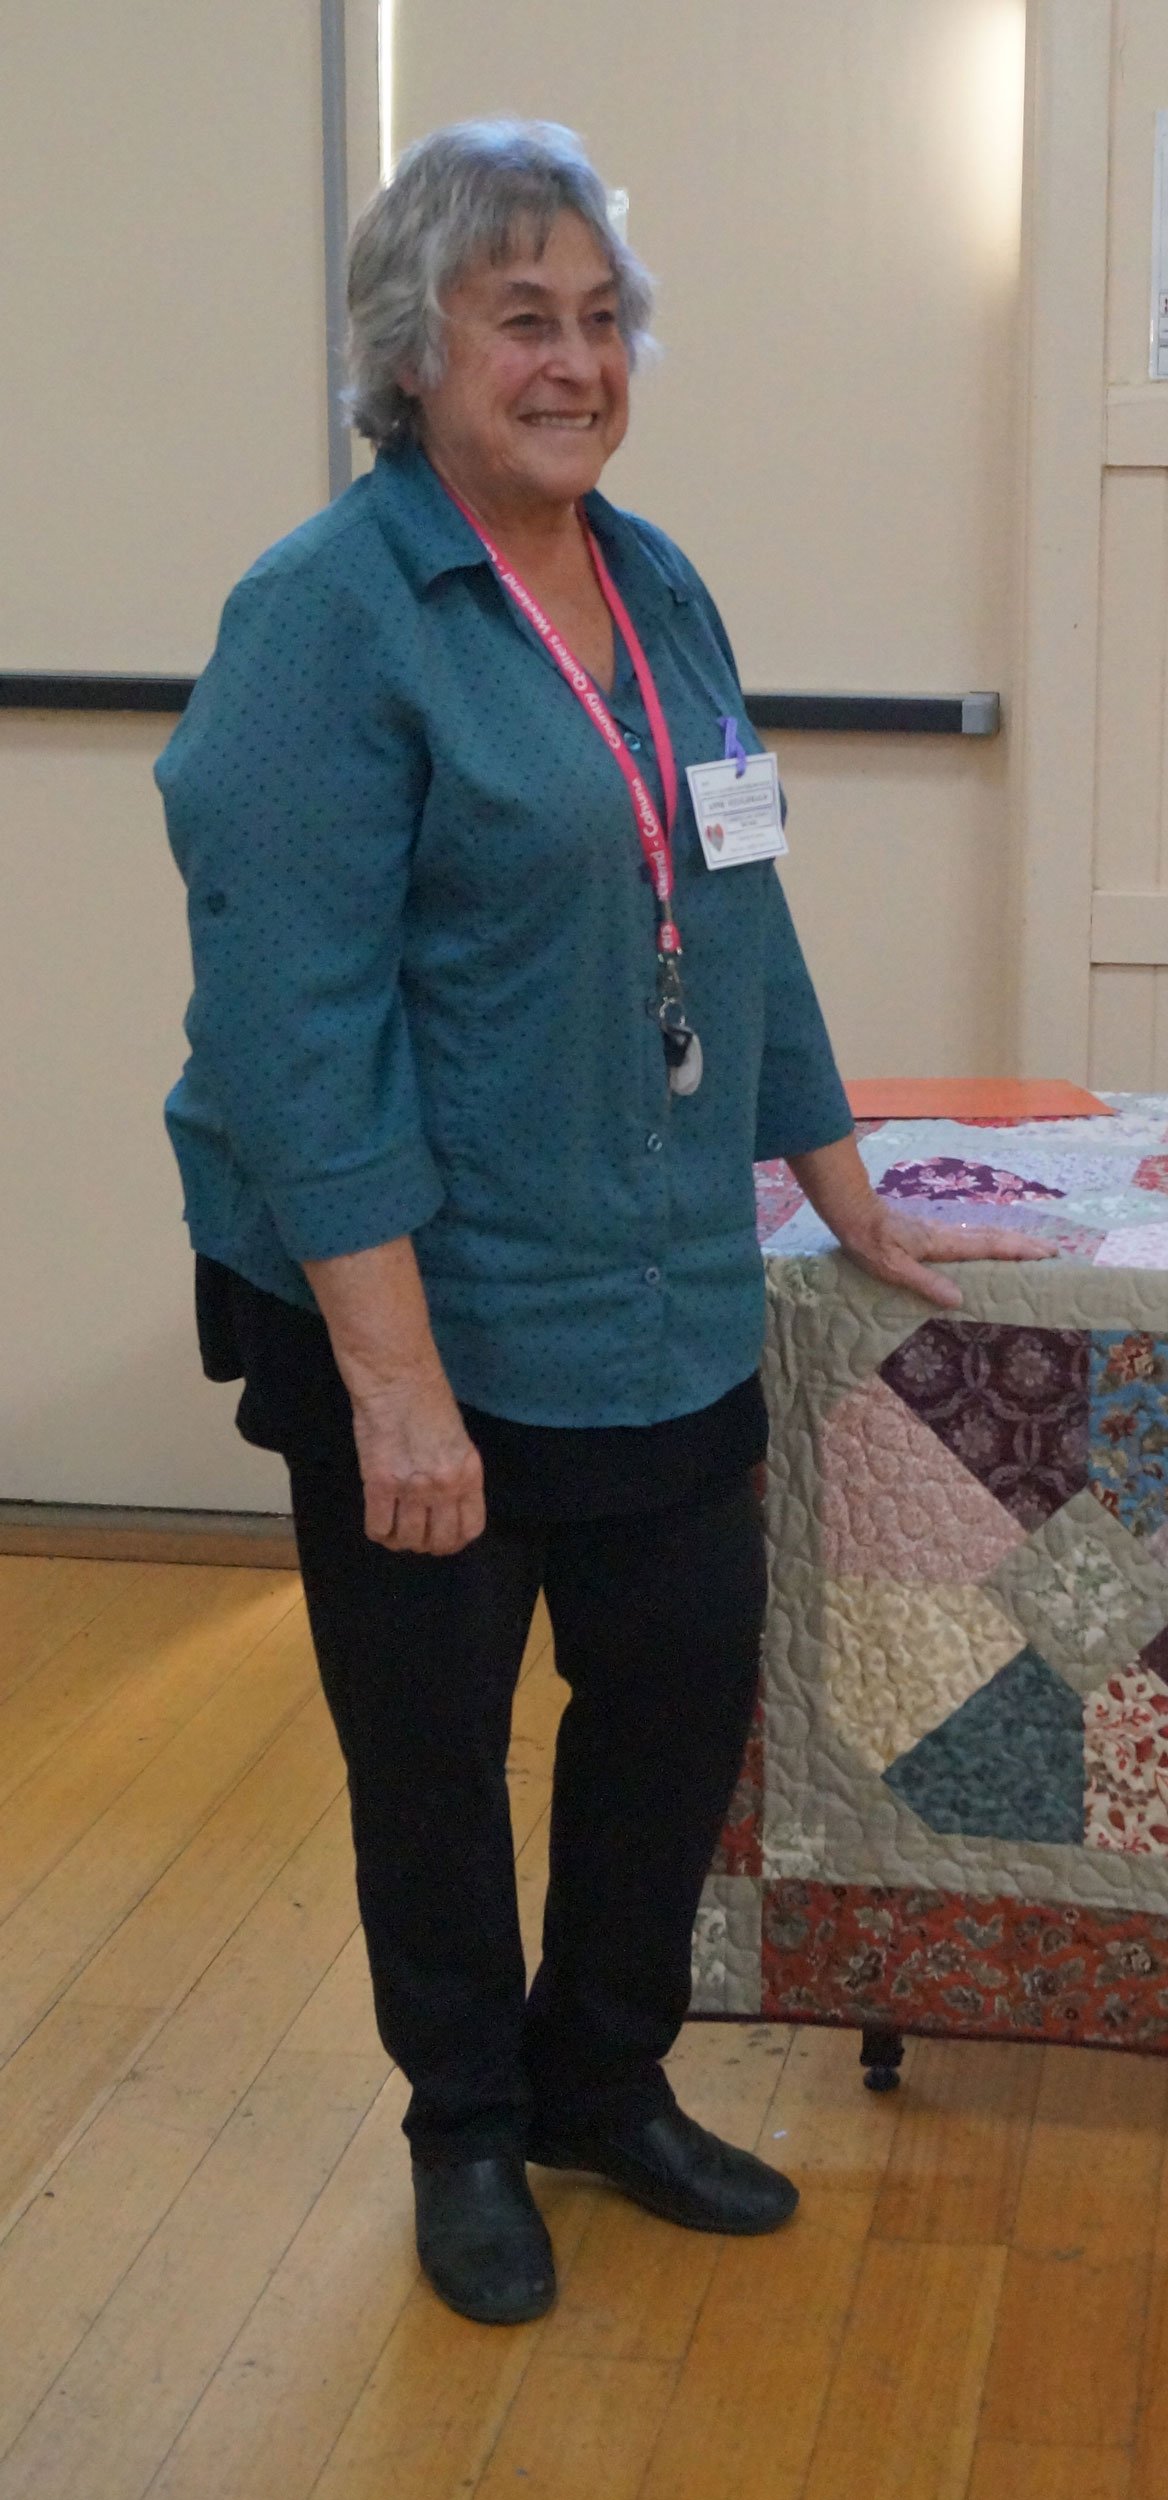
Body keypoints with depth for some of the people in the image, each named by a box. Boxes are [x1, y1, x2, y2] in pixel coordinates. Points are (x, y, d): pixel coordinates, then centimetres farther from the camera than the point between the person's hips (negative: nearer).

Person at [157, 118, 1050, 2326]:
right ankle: (469, 2136, 33)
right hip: (425, 1318, -6)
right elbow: (299, 1022, -20)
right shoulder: (328, 616, -15)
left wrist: (846, 1201, 16)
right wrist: (396, 1382, -23)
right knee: (431, 1746, 11)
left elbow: (742, 922, 15)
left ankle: (604, 2086, 37)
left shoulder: (657, 591, 8)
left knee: (683, 1691, 14)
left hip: (666, 1312, 7)